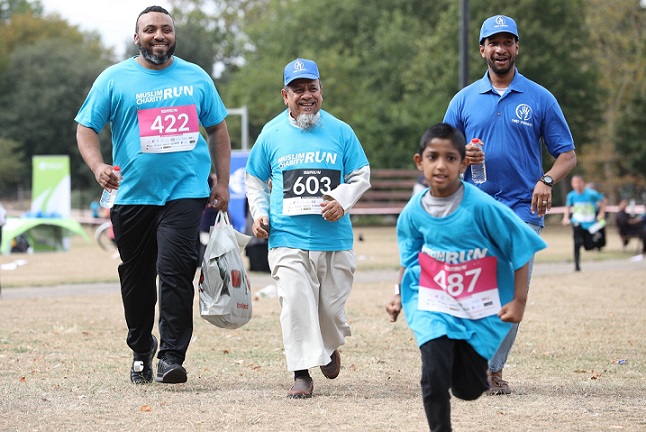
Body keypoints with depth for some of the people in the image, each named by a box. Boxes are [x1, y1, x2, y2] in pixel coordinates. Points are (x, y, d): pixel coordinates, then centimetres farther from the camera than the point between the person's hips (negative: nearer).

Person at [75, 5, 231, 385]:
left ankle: (171, 357, -13)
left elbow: (218, 129, 17)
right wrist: (98, 166, -17)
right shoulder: (114, 79, 4)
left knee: (176, 270, -16)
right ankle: (141, 350, 30)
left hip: (186, 192, -1)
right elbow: (87, 128, 2)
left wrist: (223, 183, 11)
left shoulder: (196, 78, 10)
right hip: (133, 194, 1)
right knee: (137, 278, 10)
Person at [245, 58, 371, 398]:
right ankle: (302, 372, -8)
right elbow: (255, 179, 17)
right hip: (287, 238, -1)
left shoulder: (340, 131, 5)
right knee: (295, 304, -13)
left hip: (334, 238, 1)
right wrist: (259, 213, 2)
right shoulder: (271, 134, 5)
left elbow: (361, 175, 9)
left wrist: (343, 199, -9)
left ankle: (329, 347, 38)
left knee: (332, 306, 6)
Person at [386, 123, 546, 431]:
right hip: (432, 304, 1)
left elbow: (522, 248, -10)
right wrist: (399, 295, 2)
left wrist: (519, 301, -11)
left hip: (479, 309, -1)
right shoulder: (414, 211, -6)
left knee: (468, 389, 8)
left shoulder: (482, 206, -18)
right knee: (435, 377, -19)